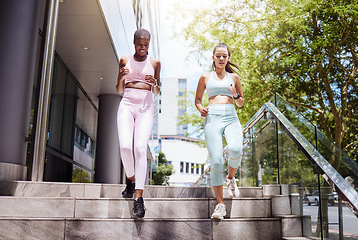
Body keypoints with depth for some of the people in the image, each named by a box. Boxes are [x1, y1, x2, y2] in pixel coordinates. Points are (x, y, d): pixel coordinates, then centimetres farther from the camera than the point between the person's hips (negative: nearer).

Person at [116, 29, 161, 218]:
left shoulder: (154, 63, 12)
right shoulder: (125, 60, 13)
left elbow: (157, 92, 16)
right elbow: (119, 90, 15)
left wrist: (154, 83, -6)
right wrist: (122, 77, -5)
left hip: (146, 106, -1)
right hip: (127, 104, 1)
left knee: (140, 148, -16)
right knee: (125, 146, -18)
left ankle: (138, 197, -16)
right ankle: (131, 178, 13)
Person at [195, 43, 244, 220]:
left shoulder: (234, 77, 18)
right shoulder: (205, 77, 15)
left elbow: (241, 103, 22)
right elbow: (197, 99, 22)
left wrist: (236, 96, 0)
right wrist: (201, 109, 1)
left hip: (231, 118, 1)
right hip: (212, 119, -1)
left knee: (236, 149, -29)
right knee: (216, 160, -13)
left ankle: (231, 178, 5)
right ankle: (220, 204, -3)